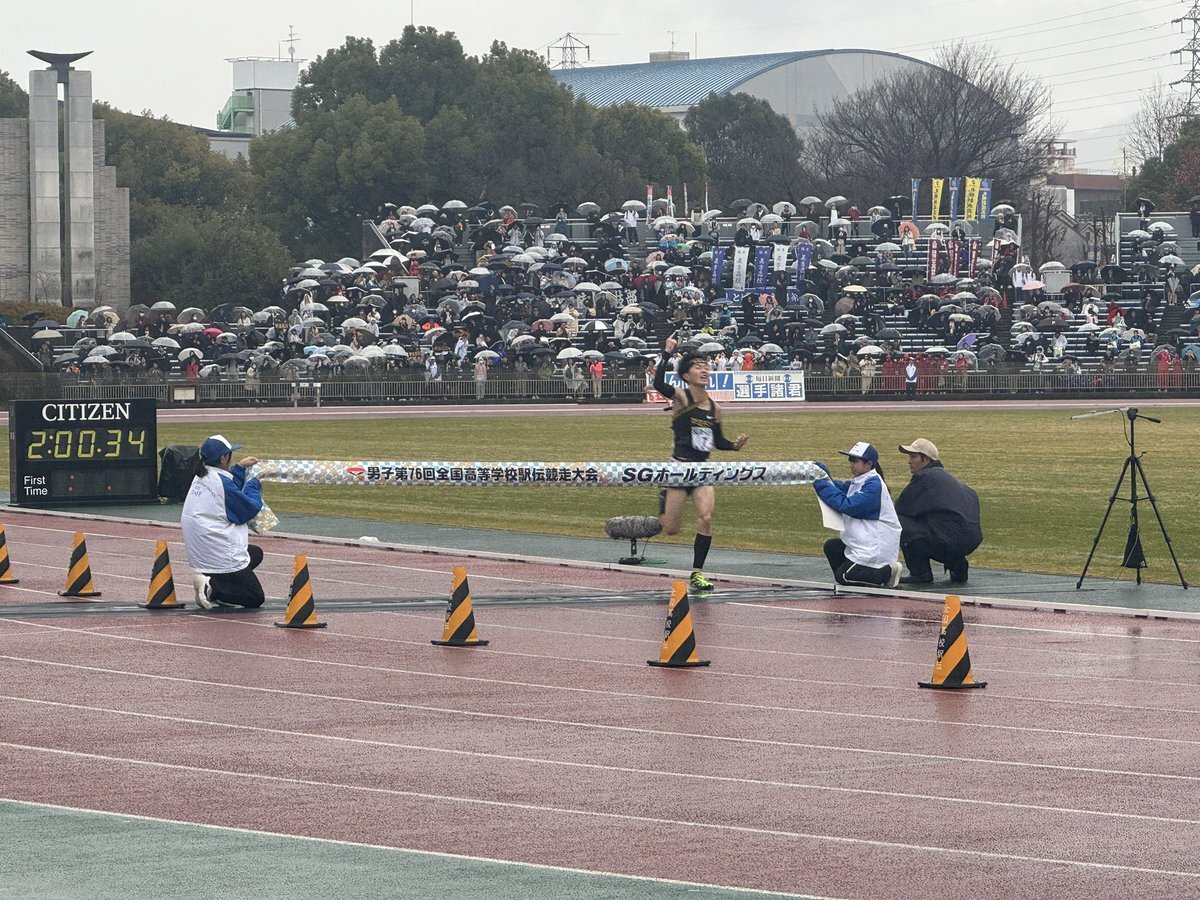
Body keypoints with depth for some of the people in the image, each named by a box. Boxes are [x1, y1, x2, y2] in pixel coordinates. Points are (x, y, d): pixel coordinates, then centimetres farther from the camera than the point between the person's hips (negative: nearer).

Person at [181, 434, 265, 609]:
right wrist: (254, 484, 6)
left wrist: (240, 468, 27)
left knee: (256, 553, 30)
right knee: (255, 598, 4)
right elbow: (249, 509, -10)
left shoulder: (201, 477, 7)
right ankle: (211, 587, -16)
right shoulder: (221, 481, -19)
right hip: (222, 560, -9)